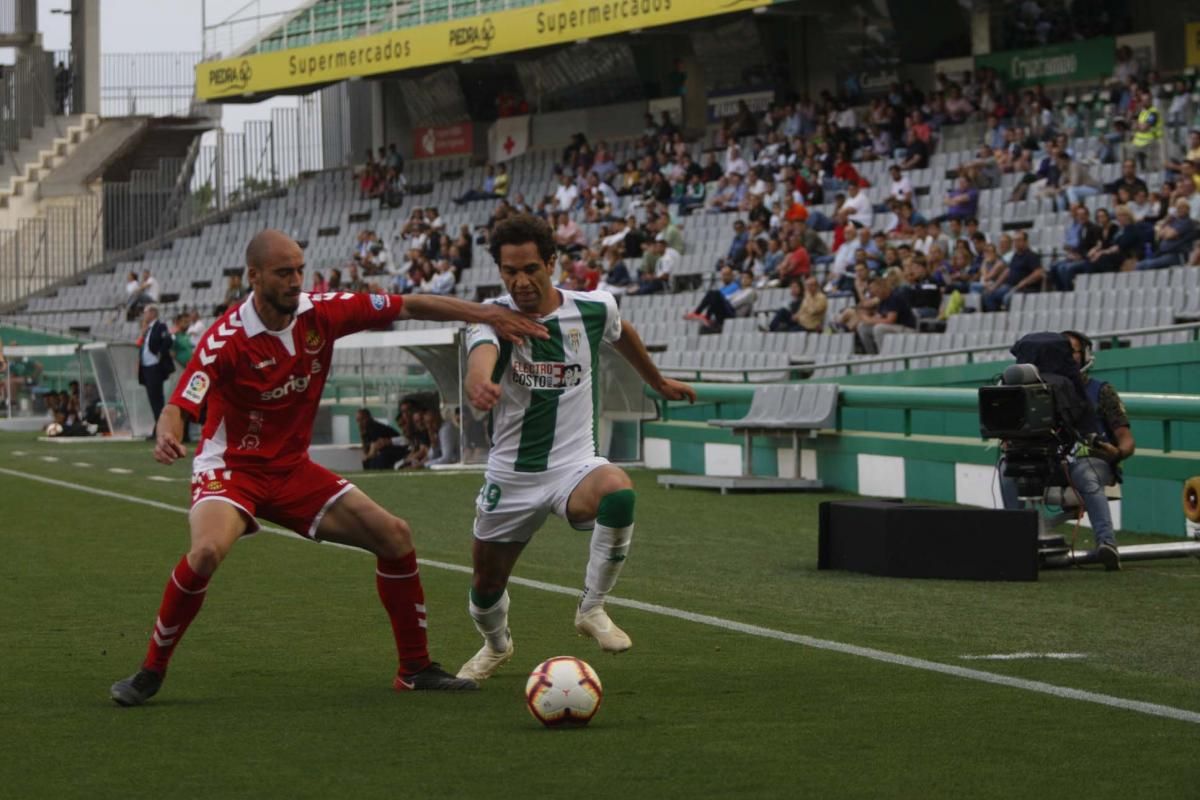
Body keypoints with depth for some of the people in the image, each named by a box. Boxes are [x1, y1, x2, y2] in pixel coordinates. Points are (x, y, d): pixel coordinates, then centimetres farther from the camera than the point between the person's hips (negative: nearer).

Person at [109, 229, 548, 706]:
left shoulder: (319, 315, -7)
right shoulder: (227, 339, -21)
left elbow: (407, 307, -1)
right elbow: (180, 405, -28)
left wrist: (486, 316, -8)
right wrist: (166, 438, -52)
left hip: (292, 469, 6)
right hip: (231, 468, -6)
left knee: (394, 535, -1)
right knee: (207, 551, -35)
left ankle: (415, 668, 13)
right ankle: (151, 672, -16)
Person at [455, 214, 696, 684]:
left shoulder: (594, 309, -6)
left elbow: (622, 334, 20)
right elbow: (482, 354, -40)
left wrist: (660, 383, 34)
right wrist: (479, 383, -64)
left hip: (575, 464, 0)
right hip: (510, 475, 0)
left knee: (618, 491, -35)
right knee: (486, 584, 11)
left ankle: (592, 610, -13)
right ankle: (496, 646, 49)